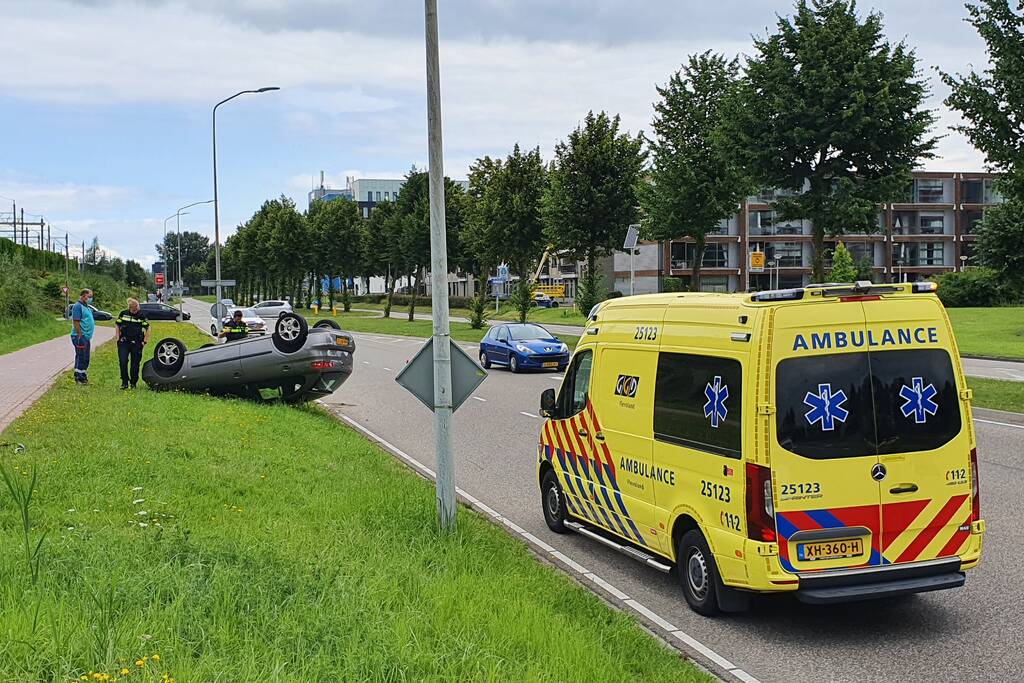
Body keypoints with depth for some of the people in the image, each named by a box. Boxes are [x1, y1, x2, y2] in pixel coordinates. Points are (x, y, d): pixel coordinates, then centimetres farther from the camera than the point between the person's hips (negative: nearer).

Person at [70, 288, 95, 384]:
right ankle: (79, 378, -4)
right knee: (81, 357, -7)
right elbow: (76, 322, -19)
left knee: (85, 358, 14)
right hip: (80, 337, -10)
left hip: (86, 337, 10)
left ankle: (83, 375, 21)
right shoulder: (78, 306, -13)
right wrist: (80, 336, -21)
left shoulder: (86, 307, 17)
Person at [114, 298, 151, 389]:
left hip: (137, 343, -1)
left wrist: (145, 340, 0)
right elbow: (118, 326, 14)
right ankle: (124, 382, 4)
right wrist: (117, 337, 6)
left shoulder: (142, 315, 0)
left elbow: (147, 328, 6)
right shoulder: (123, 314, 4)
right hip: (124, 342, 1)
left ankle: (133, 383, 15)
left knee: (135, 364, 3)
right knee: (123, 362, -7)